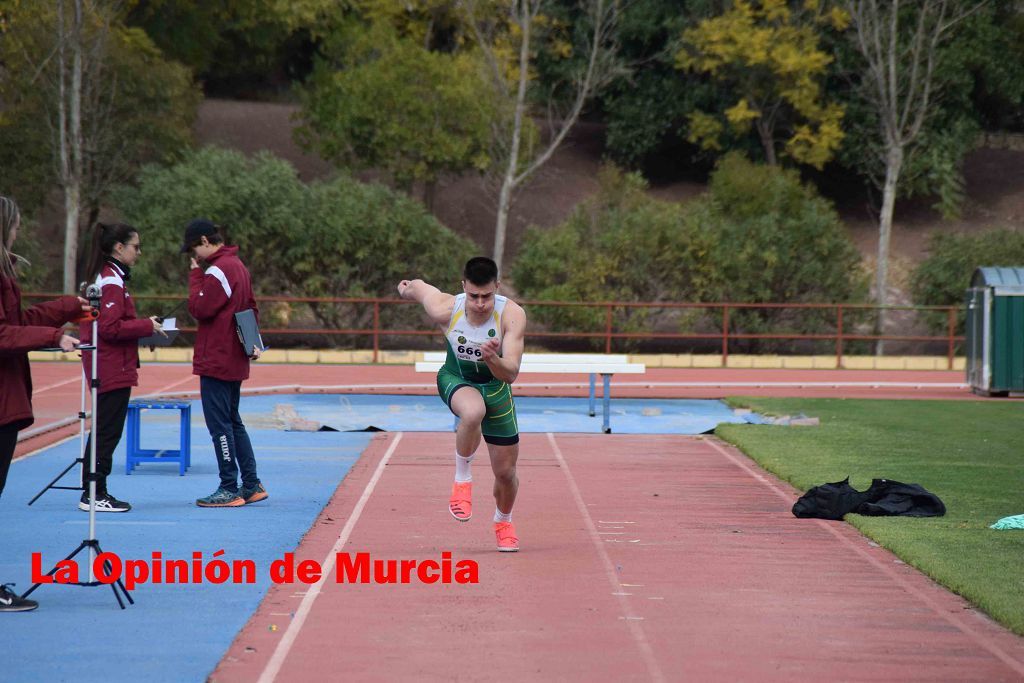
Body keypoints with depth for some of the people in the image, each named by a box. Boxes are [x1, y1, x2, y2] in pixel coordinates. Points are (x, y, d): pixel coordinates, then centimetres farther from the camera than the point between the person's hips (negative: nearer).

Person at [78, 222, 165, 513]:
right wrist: (147, 326, -13)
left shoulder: (103, 276, 15)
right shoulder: (112, 281, -16)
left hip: (104, 366, 10)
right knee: (108, 432, -5)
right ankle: (93, 495, -2)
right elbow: (111, 328, -22)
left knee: (103, 431, 14)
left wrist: (143, 328, 9)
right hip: (114, 369, -10)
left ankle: (93, 492, 18)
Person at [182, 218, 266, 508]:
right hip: (235, 360, 10)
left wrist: (195, 275, -8)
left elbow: (199, 309, -16)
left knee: (220, 424, -4)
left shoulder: (217, 271, -17)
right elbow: (251, 308, 18)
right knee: (233, 422, 16)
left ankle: (229, 489, -2)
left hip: (216, 361, -10)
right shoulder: (238, 266, 14)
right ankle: (251, 485, 17)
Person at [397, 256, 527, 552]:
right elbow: (419, 286, -6)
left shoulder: (512, 315, -30)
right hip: (456, 380, -1)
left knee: (505, 470, 8)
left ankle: (503, 522, 41)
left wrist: (492, 359, -54)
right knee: (473, 412, -40)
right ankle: (462, 478, -15)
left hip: (495, 386, 1)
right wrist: (406, 287, 17)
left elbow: (510, 374, -33)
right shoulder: (446, 309, -29)